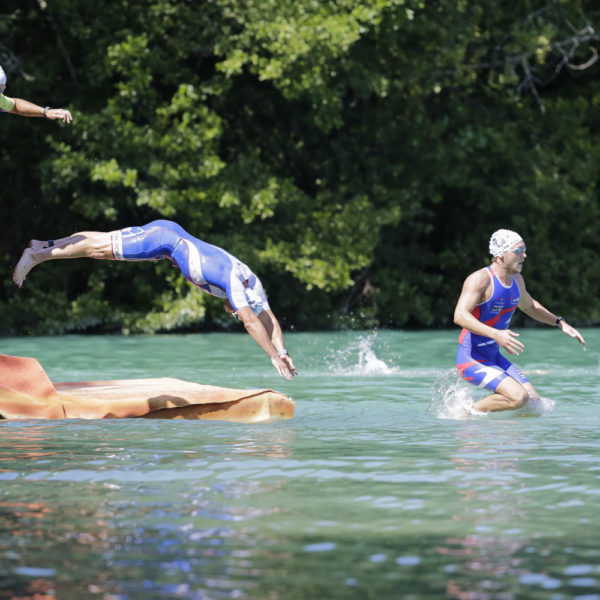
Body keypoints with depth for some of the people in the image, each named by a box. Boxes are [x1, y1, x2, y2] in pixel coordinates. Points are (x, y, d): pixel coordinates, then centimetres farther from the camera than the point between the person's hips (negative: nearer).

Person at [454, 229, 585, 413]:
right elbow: (460, 315, -30)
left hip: (494, 358, 9)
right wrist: (495, 334, -41)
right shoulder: (480, 279, -18)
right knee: (518, 397, -25)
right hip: (472, 359, -9)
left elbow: (530, 306, 30)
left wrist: (560, 323, 21)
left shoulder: (516, 279, 8)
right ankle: (470, 412, -6)